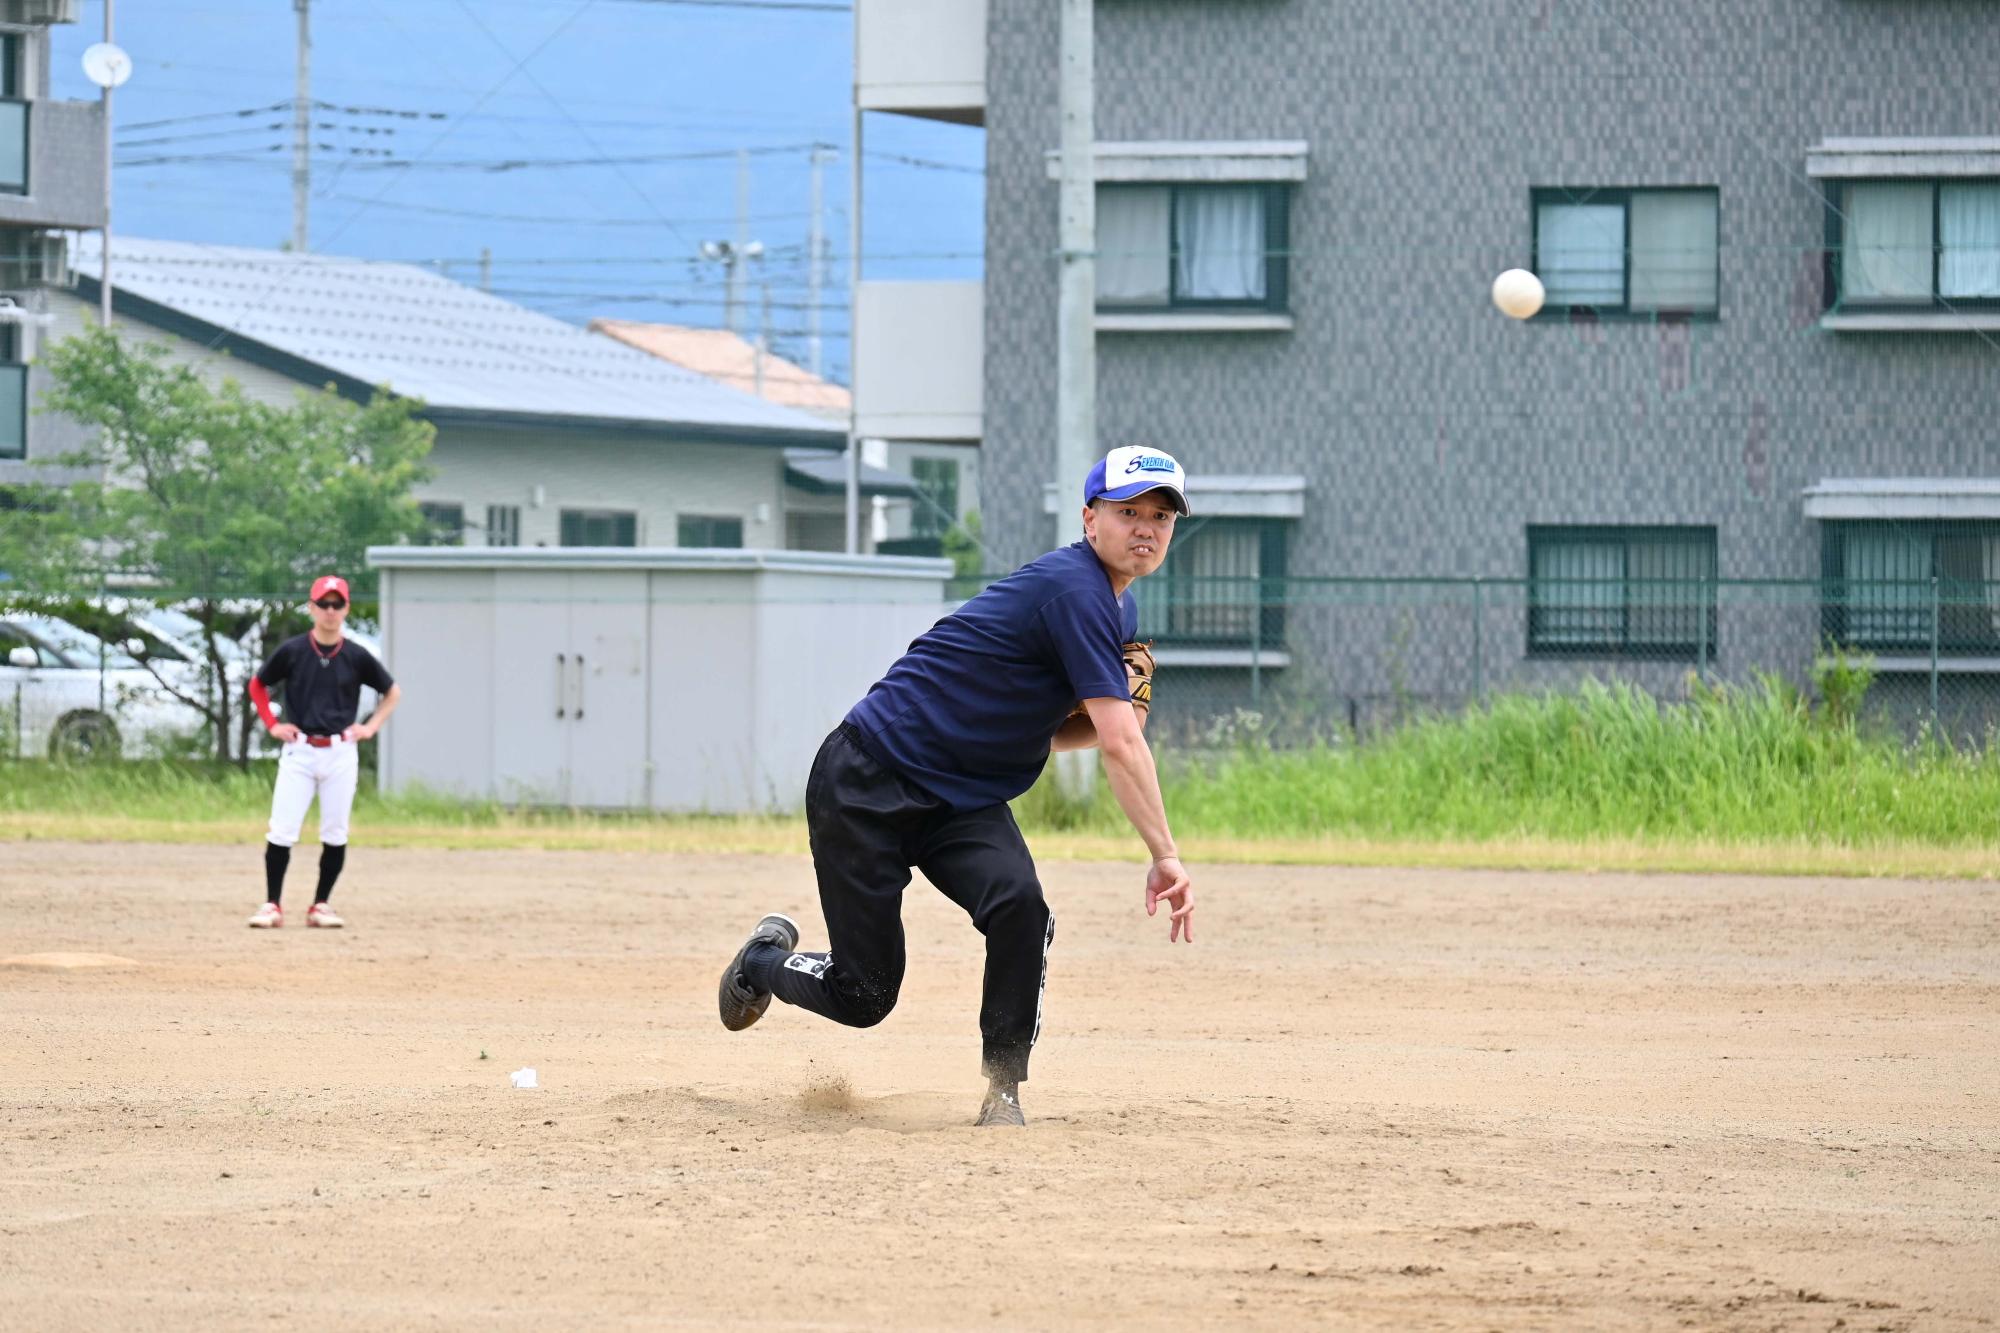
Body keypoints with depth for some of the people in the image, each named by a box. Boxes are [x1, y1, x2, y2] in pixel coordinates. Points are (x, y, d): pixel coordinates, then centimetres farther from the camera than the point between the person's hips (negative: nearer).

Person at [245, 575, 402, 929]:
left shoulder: (356, 657, 2)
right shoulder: (292, 652, 0)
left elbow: (393, 691, 16)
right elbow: (257, 685, 14)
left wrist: (371, 727, 6)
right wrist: (272, 724, 4)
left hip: (341, 753, 1)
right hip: (299, 751, -1)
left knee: (335, 834, 3)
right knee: (281, 832, -7)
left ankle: (321, 906, 12)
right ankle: (272, 905, -1)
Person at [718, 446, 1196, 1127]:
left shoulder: (1118, 610, 10)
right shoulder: (1074, 590, -21)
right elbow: (1120, 744, -26)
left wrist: (1118, 705, -4)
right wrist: (1165, 857, -28)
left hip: (964, 801, 8)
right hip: (865, 788, -8)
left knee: (1021, 909, -24)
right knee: (864, 995, -5)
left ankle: (1003, 1092, -12)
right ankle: (766, 959, 29)